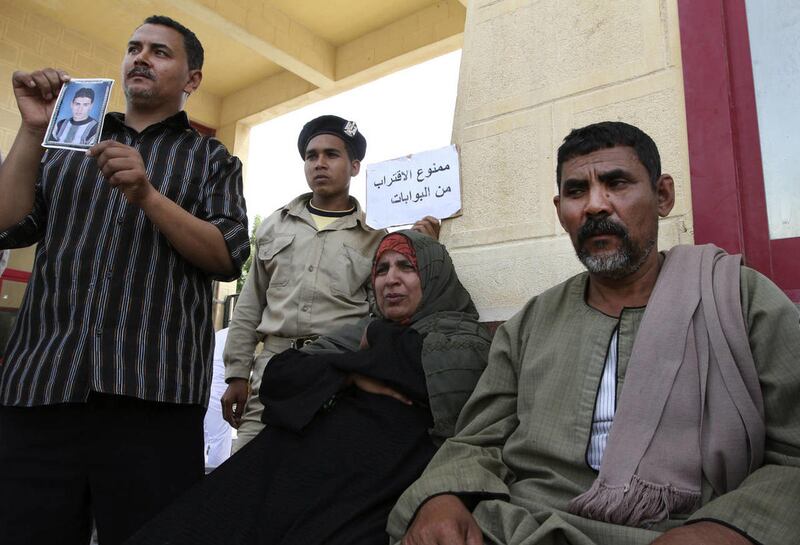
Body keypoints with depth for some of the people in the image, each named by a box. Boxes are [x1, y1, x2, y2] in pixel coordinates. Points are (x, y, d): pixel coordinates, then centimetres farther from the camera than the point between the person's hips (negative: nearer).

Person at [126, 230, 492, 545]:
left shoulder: (464, 340, 13)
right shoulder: (358, 336, 24)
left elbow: (414, 363, -10)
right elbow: (277, 376, 13)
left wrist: (373, 350, 10)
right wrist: (354, 374, -1)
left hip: (383, 475, -3)